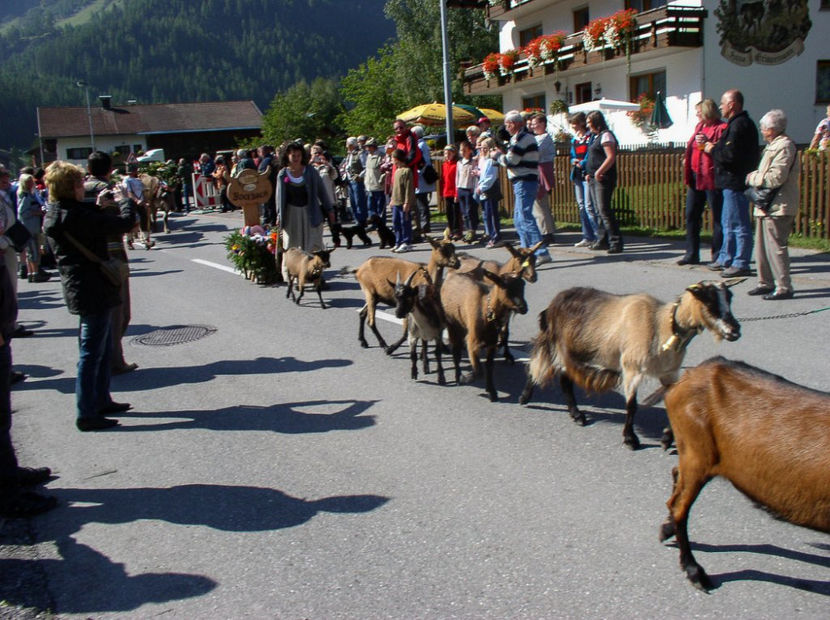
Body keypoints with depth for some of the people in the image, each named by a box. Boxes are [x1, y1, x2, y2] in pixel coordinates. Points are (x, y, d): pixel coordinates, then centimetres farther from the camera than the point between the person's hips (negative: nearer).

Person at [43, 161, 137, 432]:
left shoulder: (53, 217, 6)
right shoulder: (77, 216, -23)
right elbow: (125, 224, -22)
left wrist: (98, 207, 13)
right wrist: (123, 201, -4)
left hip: (79, 290, 10)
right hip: (94, 291, -10)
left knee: (103, 349, 22)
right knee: (91, 353, -3)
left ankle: (101, 400, 33)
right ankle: (87, 414, 4)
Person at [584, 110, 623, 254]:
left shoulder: (606, 135, -9)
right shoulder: (597, 137, 20)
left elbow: (611, 157, -18)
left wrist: (599, 172, -22)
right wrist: (589, 173, 14)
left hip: (603, 178, -10)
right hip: (594, 178, 10)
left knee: (604, 210, -12)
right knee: (599, 210, 11)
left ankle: (616, 241, -11)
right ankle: (604, 240, 17)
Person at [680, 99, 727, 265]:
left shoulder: (721, 128, -9)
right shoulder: (699, 126, 17)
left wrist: (707, 144, -23)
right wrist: (686, 158, 11)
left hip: (711, 178, -8)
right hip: (695, 177, 8)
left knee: (717, 218, 0)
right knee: (691, 215, 9)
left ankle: (718, 256, 6)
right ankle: (692, 254, 16)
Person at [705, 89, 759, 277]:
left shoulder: (739, 125, -17)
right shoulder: (743, 123, 17)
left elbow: (730, 155, -25)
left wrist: (712, 150, -9)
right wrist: (715, 147, 7)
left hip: (735, 182, -11)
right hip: (733, 181, 11)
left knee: (739, 225, -6)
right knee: (728, 223, 18)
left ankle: (741, 264, -2)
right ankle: (726, 259, 26)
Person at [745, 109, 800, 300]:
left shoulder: (785, 146, -13)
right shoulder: (773, 145, 18)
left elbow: (775, 177, -21)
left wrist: (752, 177, -7)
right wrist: (756, 177, 6)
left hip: (778, 207, -10)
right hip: (766, 205, 10)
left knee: (775, 247, -9)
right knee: (762, 246, 13)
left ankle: (784, 287, -4)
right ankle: (766, 283, 22)